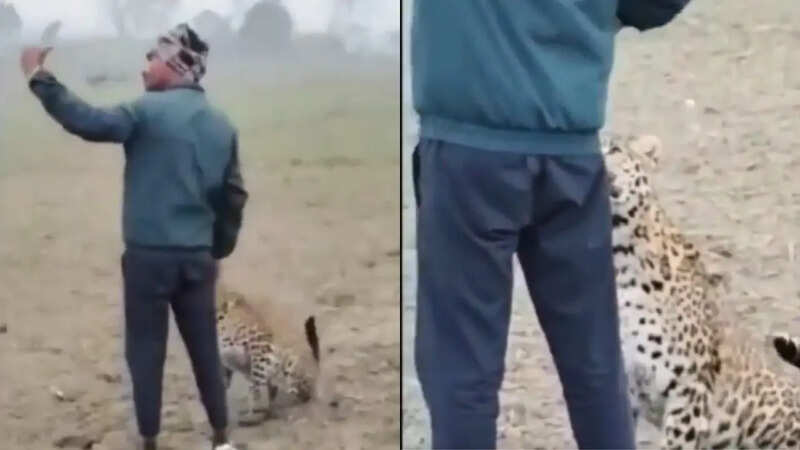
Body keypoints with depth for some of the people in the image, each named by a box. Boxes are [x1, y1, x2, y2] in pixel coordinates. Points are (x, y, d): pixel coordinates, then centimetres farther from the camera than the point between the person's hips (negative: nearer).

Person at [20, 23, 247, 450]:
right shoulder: (221, 124, 9)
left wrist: (39, 78, -15)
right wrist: (219, 251, 21)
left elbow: (89, 122, -22)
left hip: (149, 255, -5)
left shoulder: (149, 110, -10)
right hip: (197, 257, 5)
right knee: (205, 349, 14)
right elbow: (233, 196, 13)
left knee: (145, 351, 7)